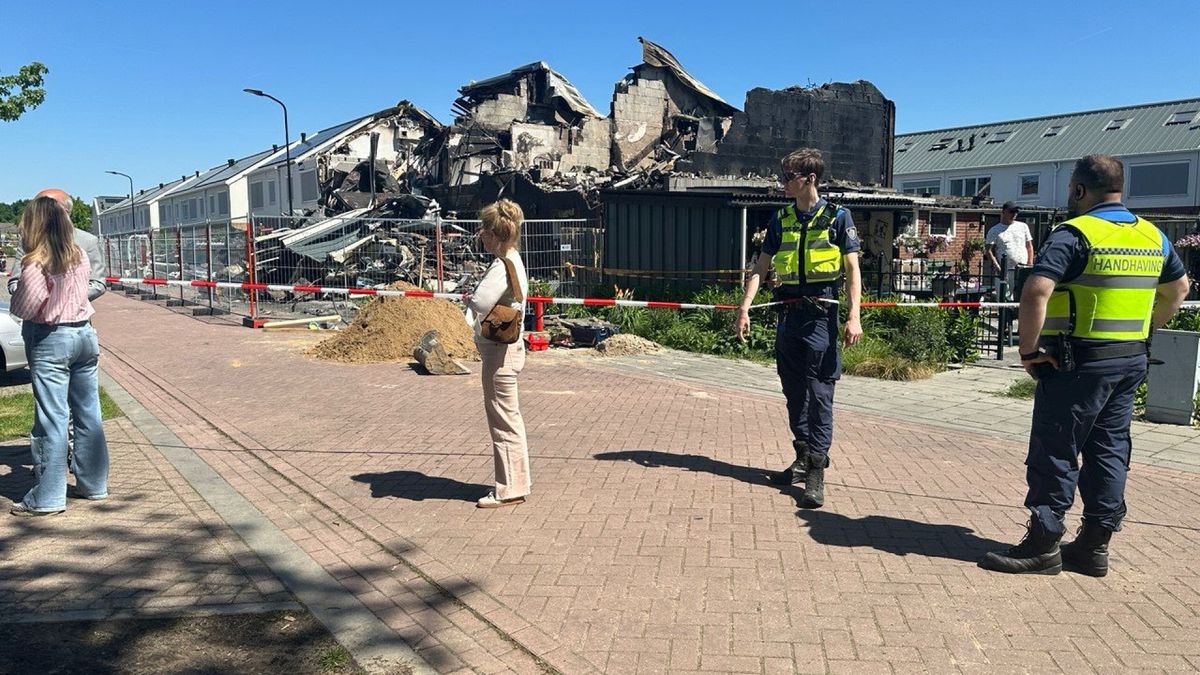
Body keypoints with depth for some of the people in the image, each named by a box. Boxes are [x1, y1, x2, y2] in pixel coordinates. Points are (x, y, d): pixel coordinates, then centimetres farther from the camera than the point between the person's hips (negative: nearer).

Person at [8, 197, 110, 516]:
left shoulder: (37, 263, -13)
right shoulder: (80, 256, 5)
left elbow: (23, 307, -15)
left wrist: (16, 289, 4)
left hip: (51, 340, -6)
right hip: (85, 334, 6)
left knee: (52, 419, -2)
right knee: (88, 414, 11)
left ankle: (48, 498, 3)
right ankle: (93, 483, 20)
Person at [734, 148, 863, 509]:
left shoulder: (837, 217, -1)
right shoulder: (781, 219, 11)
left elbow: (852, 270, -3)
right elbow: (761, 266, 10)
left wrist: (853, 317, -13)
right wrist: (745, 308, 0)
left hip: (820, 316, -5)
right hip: (788, 315, 5)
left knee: (819, 392, -6)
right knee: (794, 392, 11)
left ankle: (816, 472, -2)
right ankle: (803, 459, 23)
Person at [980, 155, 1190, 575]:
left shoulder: (1075, 233, -14)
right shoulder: (1153, 236, 11)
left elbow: (1036, 291, -26)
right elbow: (1178, 289, 24)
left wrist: (1028, 350, -17)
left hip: (1079, 363, -8)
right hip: (1131, 360, 8)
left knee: (1055, 453, 0)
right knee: (1109, 451, 13)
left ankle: (1044, 545, 5)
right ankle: (1095, 546, 20)